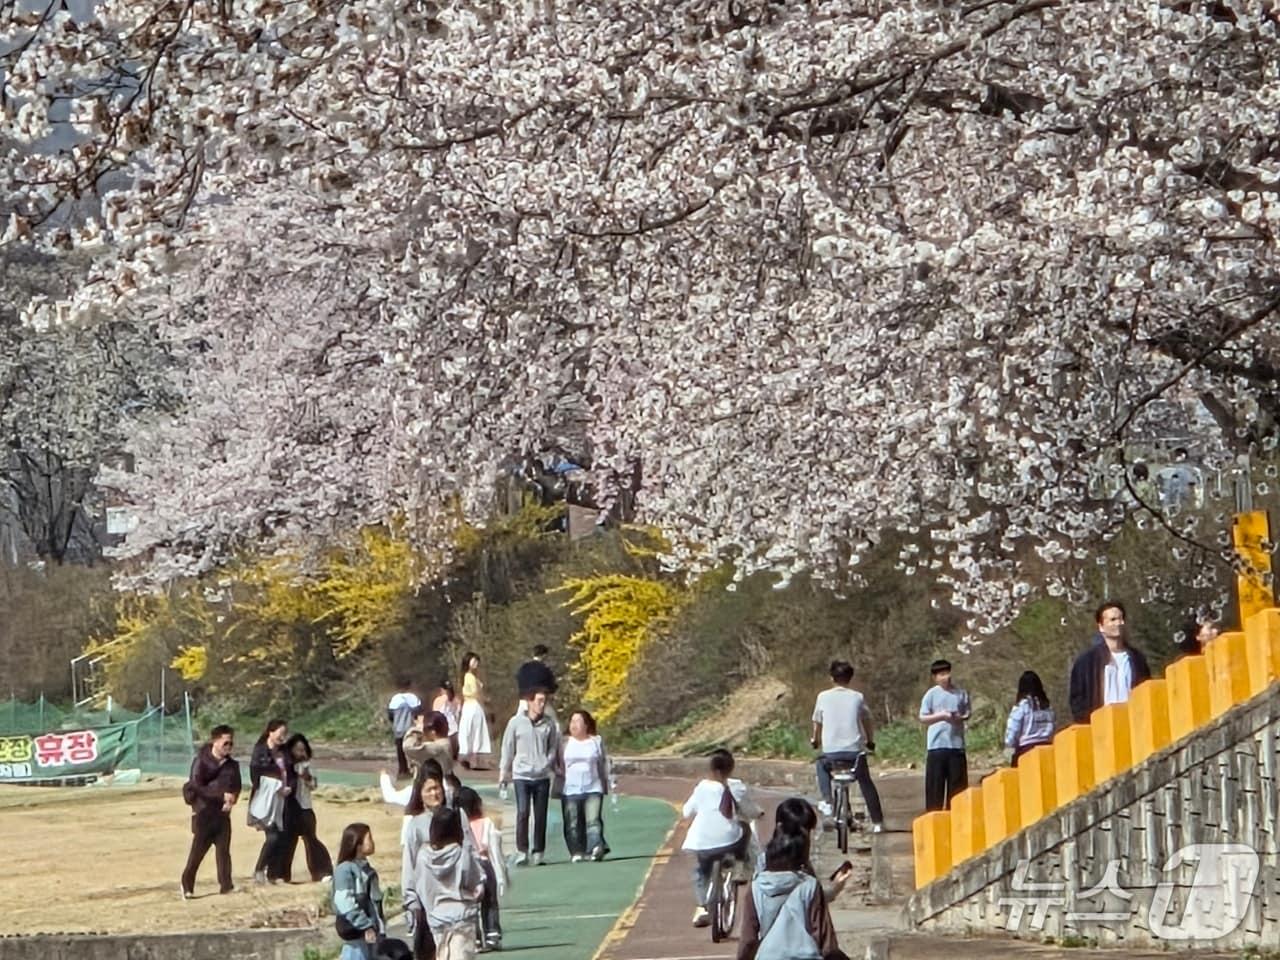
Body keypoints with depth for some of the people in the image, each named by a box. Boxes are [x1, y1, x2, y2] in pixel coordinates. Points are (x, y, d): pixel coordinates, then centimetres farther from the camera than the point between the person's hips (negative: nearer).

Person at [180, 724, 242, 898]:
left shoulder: (232, 765, 9)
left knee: (224, 850, 3)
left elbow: (236, 787, 14)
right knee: (198, 850, -5)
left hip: (223, 813, 5)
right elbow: (197, 786, -14)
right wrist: (222, 794, -19)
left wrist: (232, 800, -9)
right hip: (203, 813, -5)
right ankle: (187, 886, 2)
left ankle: (226, 885, 7)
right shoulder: (201, 761, -8)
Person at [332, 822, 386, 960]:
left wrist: (381, 927, 18)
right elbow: (346, 904, -20)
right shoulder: (345, 870, -15)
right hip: (356, 932, -9)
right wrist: (365, 926, -22)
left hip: (372, 930, 9)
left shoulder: (367, 869, 14)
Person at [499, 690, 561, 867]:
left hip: (542, 776, 2)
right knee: (522, 813, -12)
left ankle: (538, 853, 12)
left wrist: (549, 764, 0)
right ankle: (521, 851, -5)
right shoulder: (516, 722, 1)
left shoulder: (549, 723, 4)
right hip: (522, 774, -2)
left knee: (540, 816, 4)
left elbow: (553, 748, 12)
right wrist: (503, 772, 8)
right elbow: (507, 748, 7)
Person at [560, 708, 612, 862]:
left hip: (593, 789, -1)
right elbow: (559, 765, 10)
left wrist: (607, 783, 9)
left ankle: (596, 847, -26)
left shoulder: (596, 741, 10)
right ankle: (577, 852, 3)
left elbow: (603, 764, 13)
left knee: (593, 820, -14)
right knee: (573, 824, -2)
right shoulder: (565, 743, 9)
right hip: (570, 790, 1)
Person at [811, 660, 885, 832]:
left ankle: (827, 801, 18)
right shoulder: (857, 697, 5)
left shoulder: (823, 697, 3)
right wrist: (870, 741, 33)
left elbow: (817, 723, 13)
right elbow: (867, 721, 14)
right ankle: (877, 822, 11)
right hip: (855, 751, 0)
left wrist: (815, 740, 33)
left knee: (822, 764, 32)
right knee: (866, 783, 18)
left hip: (830, 752, 0)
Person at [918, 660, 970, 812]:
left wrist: (960, 717, -6)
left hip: (956, 744, 3)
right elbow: (923, 718, 1)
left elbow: (967, 714, 16)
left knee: (957, 782, 4)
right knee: (935, 783, -3)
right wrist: (940, 716, -13)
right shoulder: (931, 694, 1)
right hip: (936, 744, -3)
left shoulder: (960, 693, 8)